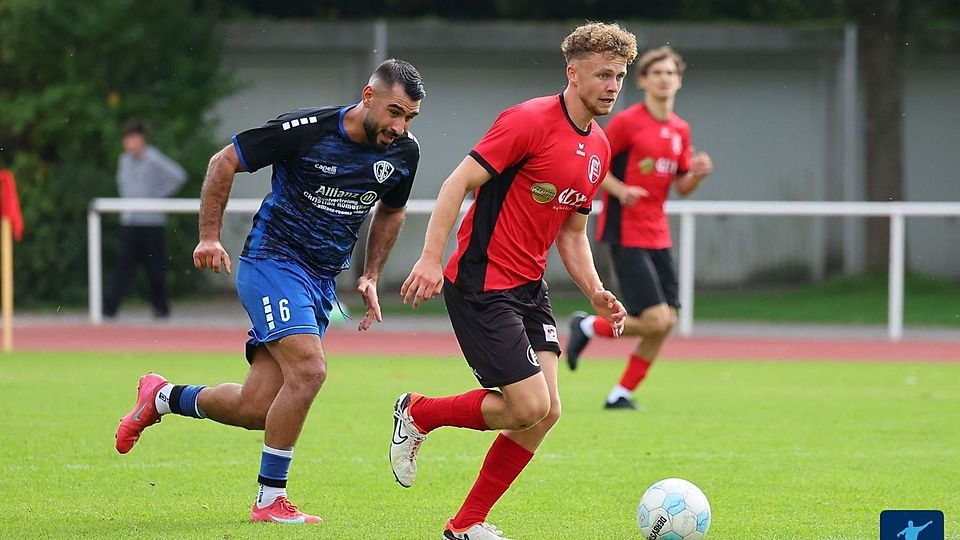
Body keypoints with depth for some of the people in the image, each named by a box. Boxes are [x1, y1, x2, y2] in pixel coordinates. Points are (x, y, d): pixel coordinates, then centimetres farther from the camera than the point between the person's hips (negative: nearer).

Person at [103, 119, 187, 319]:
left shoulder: (154, 159, -9)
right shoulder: (124, 160, 12)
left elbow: (179, 176, -15)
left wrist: (159, 195, -10)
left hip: (151, 221, -5)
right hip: (129, 221, 5)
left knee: (155, 267, 2)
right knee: (124, 264, -4)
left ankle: (160, 307, 14)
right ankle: (109, 307, -12)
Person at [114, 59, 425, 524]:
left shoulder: (403, 153, -1)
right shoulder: (305, 130, -18)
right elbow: (224, 162, -5)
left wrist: (370, 276, 12)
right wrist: (209, 236, -7)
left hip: (321, 282, 6)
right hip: (272, 260, -6)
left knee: (255, 411, 1)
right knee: (308, 368, -27)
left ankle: (162, 397, 30)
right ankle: (270, 500, -14)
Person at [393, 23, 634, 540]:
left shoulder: (598, 148, 12)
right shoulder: (530, 121, -14)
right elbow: (459, 182, -17)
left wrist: (596, 294, 7)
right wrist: (431, 258, -25)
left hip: (529, 288, 9)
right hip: (481, 284, -9)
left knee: (545, 413, -1)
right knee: (530, 407, -13)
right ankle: (418, 413, 11)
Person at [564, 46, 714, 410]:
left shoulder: (680, 130, 11)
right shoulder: (627, 122, -9)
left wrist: (698, 173, -4)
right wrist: (620, 190, -22)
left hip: (658, 236, 7)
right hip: (626, 233, -7)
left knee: (666, 322, 2)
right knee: (655, 320, -15)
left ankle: (622, 394, 14)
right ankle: (588, 327, 11)